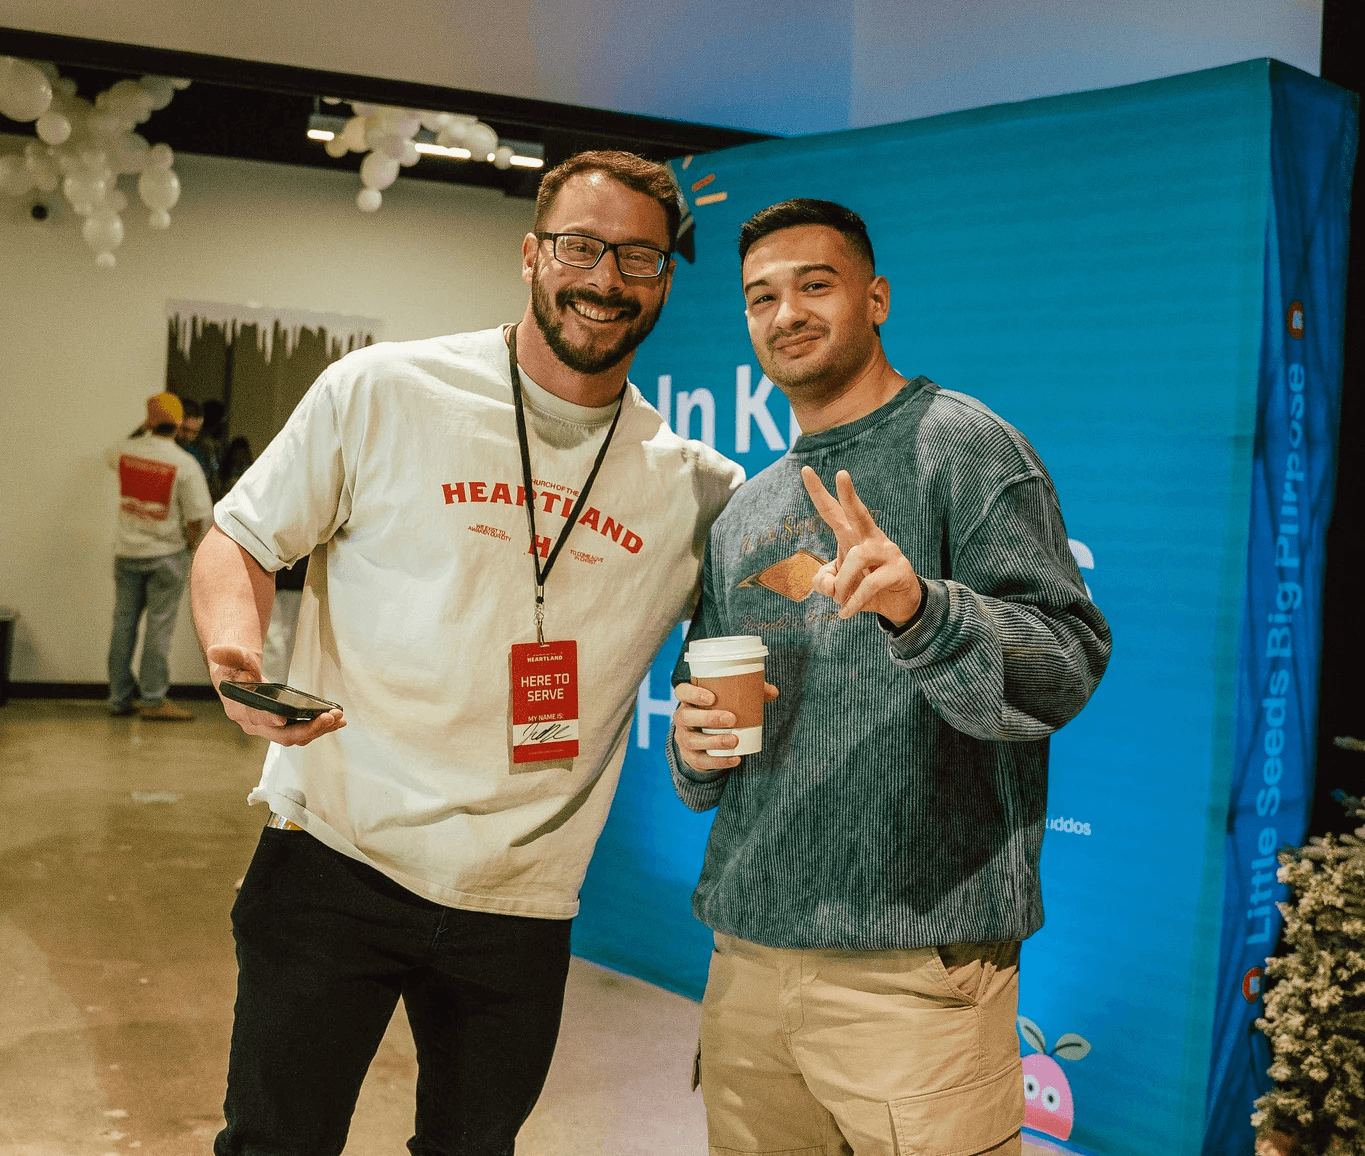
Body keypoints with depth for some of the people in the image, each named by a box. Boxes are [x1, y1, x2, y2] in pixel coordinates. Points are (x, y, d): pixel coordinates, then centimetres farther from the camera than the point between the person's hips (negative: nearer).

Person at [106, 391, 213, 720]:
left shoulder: (126, 451, -2)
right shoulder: (186, 465, -13)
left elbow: (111, 454, 26)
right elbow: (197, 516, -15)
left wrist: (142, 429, 27)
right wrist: (190, 545, 4)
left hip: (127, 552, 4)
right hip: (167, 556, -4)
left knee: (124, 623, 10)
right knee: (159, 625, 0)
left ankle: (119, 696, 17)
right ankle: (153, 699, 1)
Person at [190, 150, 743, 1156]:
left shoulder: (695, 487, 2)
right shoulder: (382, 392, -6)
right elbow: (243, 541, -1)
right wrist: (236, 648, -21)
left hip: (524, 904, 3)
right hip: (337, 857, -2)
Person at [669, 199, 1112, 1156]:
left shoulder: (964, 447, -3)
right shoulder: (743, 515, 16)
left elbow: (1069, 667, -15)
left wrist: (921, 609, -33)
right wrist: (697, 750, -1)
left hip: (916, 963, -6)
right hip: (748, 955, 6)